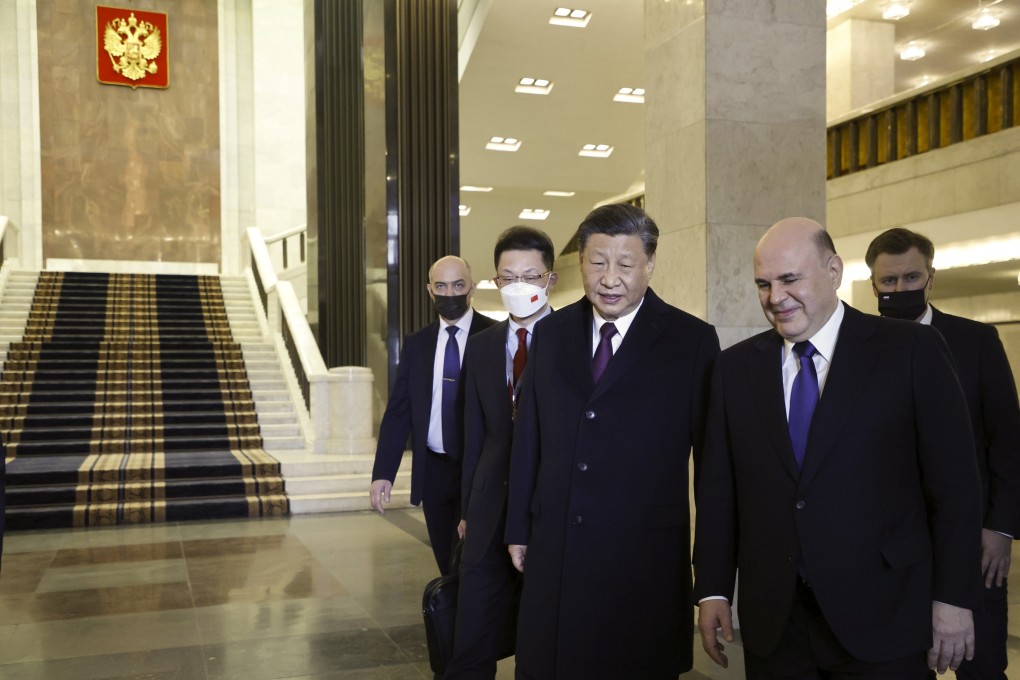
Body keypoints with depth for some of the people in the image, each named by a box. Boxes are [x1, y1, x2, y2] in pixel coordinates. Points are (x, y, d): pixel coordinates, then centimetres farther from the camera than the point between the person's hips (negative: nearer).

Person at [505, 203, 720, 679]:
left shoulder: (692, 341, -6)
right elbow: (527, 437, 9)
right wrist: (518, 528, 10)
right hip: (554, 549, 4)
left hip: (646, 556, -3)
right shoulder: (551, 333, 6)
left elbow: (712, 453, -3)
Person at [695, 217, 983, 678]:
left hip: (882, 618, -2)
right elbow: (717, 486, 6)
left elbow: (954, 481, -4)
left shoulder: (911, 350, -5)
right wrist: (712, 589, 3)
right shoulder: (735, 367, 4)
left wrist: (954, 598, -5)